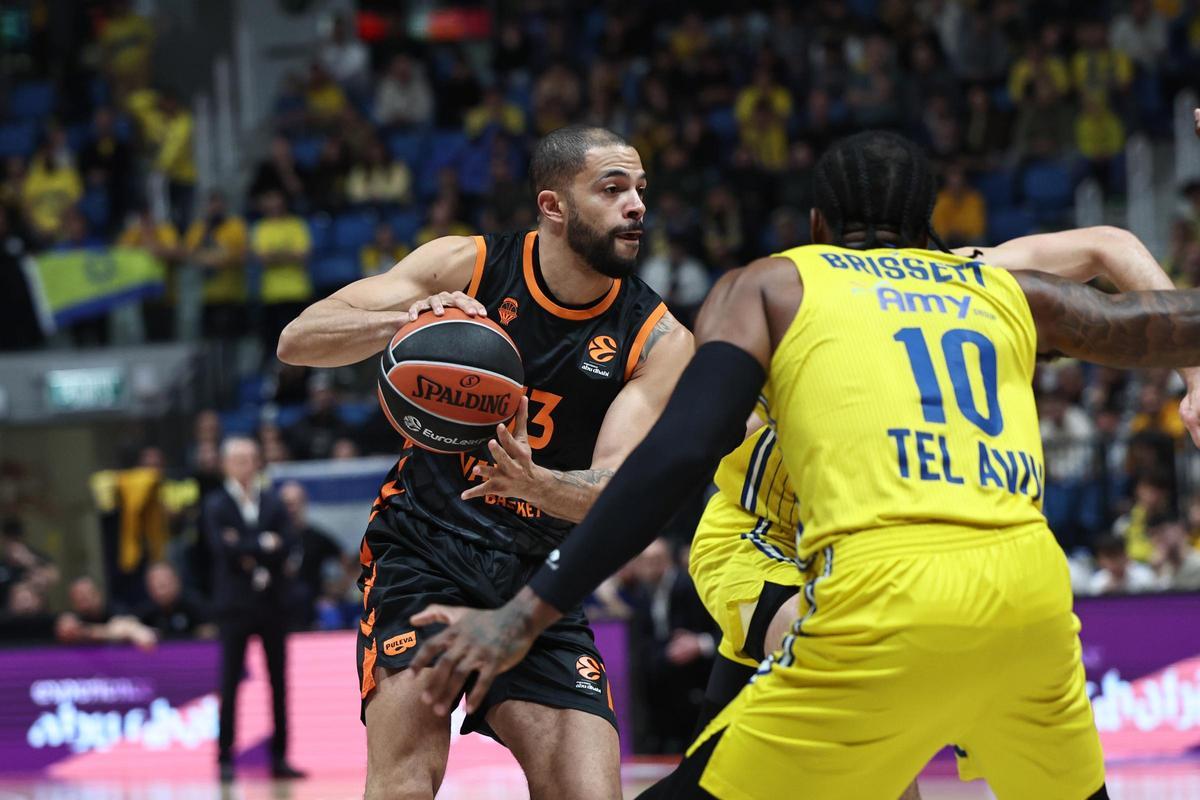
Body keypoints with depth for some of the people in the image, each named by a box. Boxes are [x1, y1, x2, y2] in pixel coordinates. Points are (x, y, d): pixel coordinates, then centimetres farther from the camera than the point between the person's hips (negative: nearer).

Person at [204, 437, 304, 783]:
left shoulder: (273, 502, 10)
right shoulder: (216, 505, 1)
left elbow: (288, 545, -2)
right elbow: (223, 548, -14)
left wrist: (250, 554, -13)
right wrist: (264, 544, -11)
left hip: (272, 600, 3)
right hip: (236, 602, -3)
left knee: (279, 681, 4)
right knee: (230, 682, -3)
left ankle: (280, 757, 8)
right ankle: (225, 759, 0)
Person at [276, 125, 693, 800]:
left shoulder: (660, 342, -4)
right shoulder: (465, 267, -6)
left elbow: (616, 492, -14)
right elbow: (297, 340, -11)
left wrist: (533, 483, -37)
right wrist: (406, 320, -32)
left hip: (537, 576, 3)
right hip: (424, 547, -2)